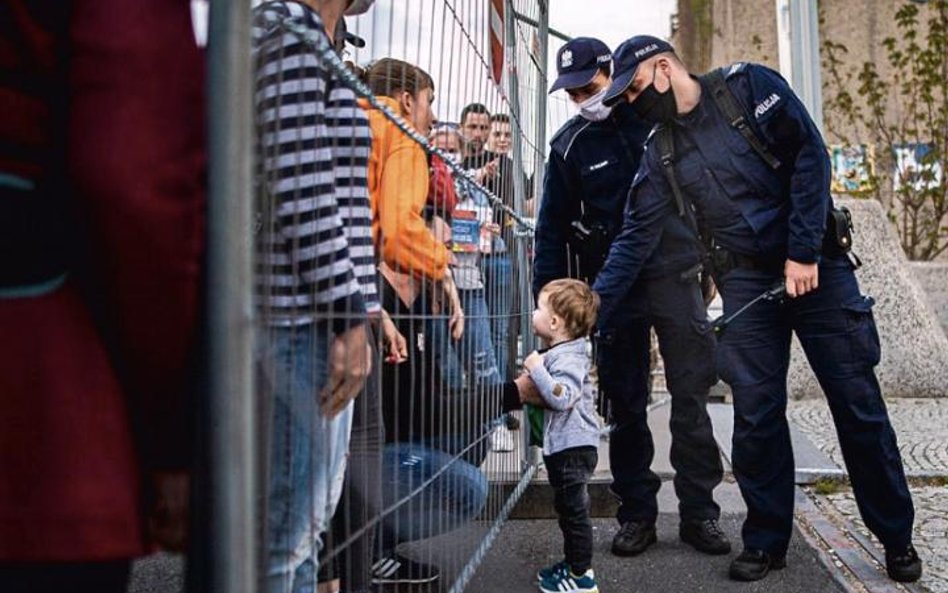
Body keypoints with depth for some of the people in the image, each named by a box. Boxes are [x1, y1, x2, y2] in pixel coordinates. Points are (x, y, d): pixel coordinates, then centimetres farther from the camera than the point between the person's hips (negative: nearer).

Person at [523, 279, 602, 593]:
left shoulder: (569, 358, -20)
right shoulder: (557, 352, 12)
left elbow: (561, 397, -34)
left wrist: (537, 368, -28)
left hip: (572, 448, -11)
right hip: (562, 446, 11)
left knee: (573, 509, -2)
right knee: (569, 509, 20)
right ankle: (573, 563, 33)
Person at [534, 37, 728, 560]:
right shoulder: (570, 144, 4)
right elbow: (553, 225, 5)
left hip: (675, 275, 0)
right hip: (613, 286, 1)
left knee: (691, 397, -1)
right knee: (625, 404, 5)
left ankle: (698, 512, 9)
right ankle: (637, 513, 15)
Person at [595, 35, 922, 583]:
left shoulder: (749, 87, -5)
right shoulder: (662, 153, 6)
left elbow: (810, 156, -11)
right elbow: (636, 237, 4)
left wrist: (803, 252, -16)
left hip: (816, 264, -3)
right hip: (747, 281, 3)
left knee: (858, 403, 1)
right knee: (756, 414, -1)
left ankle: (897, 538, 17)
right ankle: (767, 541, 14)